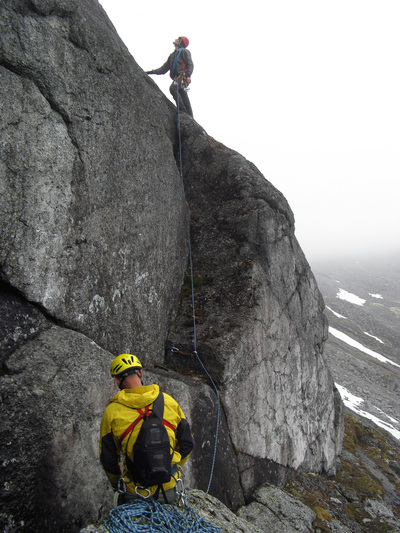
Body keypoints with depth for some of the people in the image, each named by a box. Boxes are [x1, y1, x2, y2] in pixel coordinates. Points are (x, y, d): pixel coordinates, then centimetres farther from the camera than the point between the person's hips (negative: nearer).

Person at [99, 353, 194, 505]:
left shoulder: (111, 411, -9)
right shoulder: (169, 401, -3)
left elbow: (108, 460, -1)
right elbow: (187, 444, 5)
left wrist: (117, 485, 18)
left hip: (133, 494, -3)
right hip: (169, 490, 3)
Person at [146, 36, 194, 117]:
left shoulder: (184, 51, 11)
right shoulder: (172, 55, 32)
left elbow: (190, 64, -3)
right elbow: (163, 69, 30)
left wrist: (188, 75, -21)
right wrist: (150, 72, 23)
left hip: (183, 77, -6)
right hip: (177, 78, 6)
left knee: (173, 88, -31)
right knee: (185, 100, -2)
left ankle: (182, 109, -32)